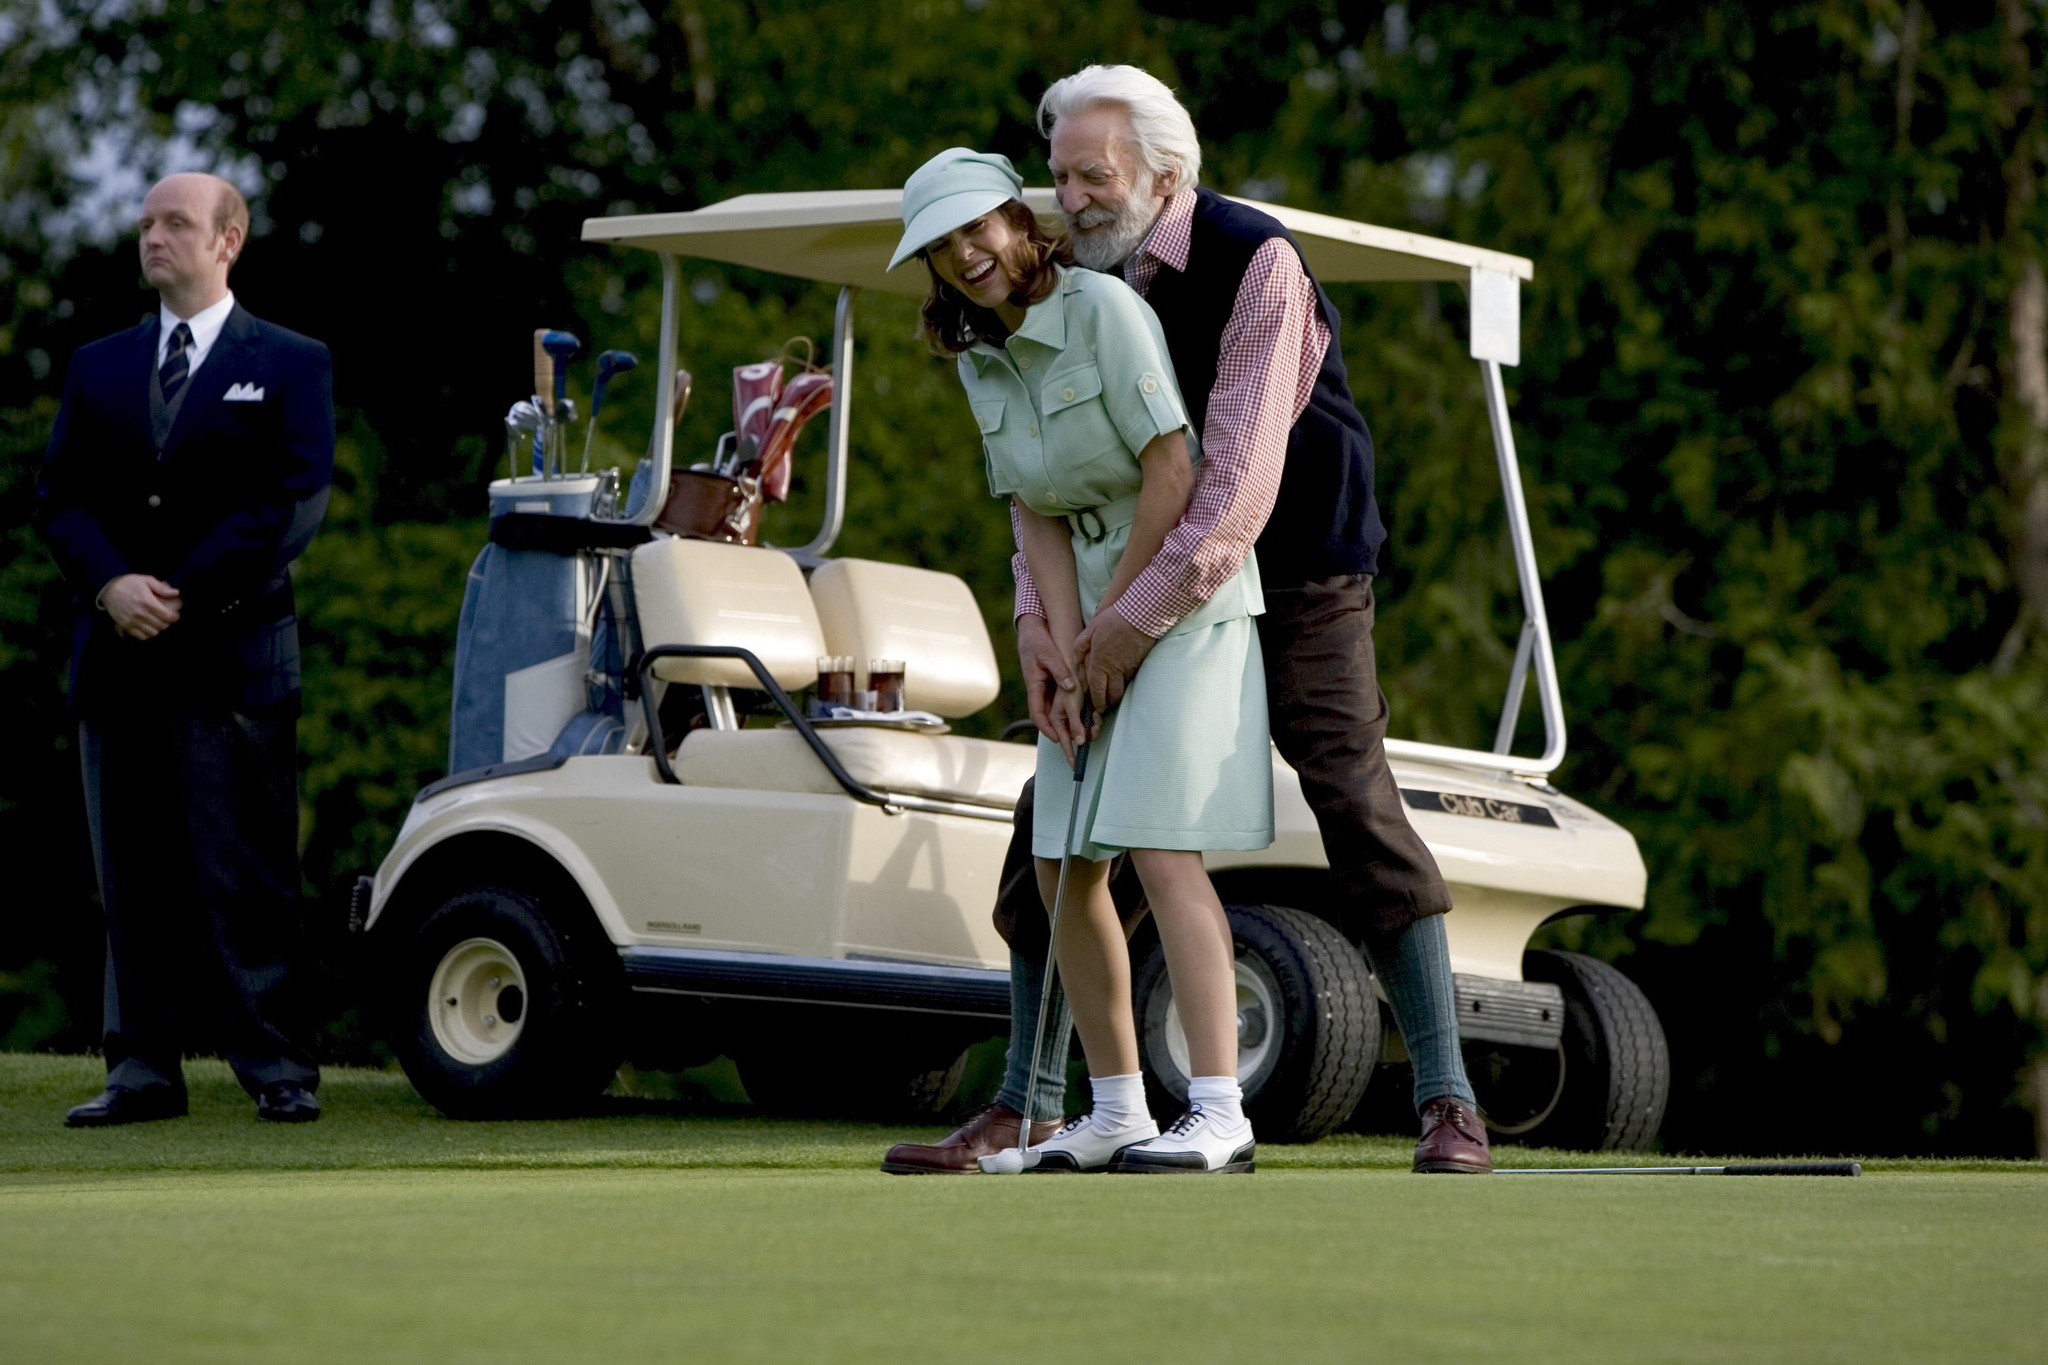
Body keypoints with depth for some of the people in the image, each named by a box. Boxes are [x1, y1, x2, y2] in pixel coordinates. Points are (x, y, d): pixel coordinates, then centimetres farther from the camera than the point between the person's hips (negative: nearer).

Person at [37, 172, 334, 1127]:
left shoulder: (290, 365, 6)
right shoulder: (98, 367, 18)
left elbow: (294, 503, -5)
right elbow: (60, 496, 9)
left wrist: (183, 595, -13)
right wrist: (109, 585, -10)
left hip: (233, 654, -4)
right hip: (117, 655, 4)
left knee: (246, 877, -6)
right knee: (134, 880, 5)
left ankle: (278, 1070, -4)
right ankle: (144, 1071, 8)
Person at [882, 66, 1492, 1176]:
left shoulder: (1256, 263, -20)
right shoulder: (1081, 281, 0)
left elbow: (1243, 476, -27)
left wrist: (1139, 617, -28)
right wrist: (1035, 613, -14)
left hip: (1295, 582, -6)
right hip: (1153, 597, 6)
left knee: (1358, 809, -19)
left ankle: (1448, 1105, -14)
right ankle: (1025, 1105, 10)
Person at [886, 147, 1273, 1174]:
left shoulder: (1102, 308, -15)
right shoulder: (980, 363, 7)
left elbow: (1173, 473, -18)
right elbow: (1036, 517, 3)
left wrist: (1109, 625, -12)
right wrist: (1067, 654, -9)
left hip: (1183, 592, -8)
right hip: (1099, 608, 8)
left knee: (1158, 843, -18)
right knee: (1063, 867, 4)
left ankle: (1219, 1116, -20)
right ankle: (1118, 1115, 12)